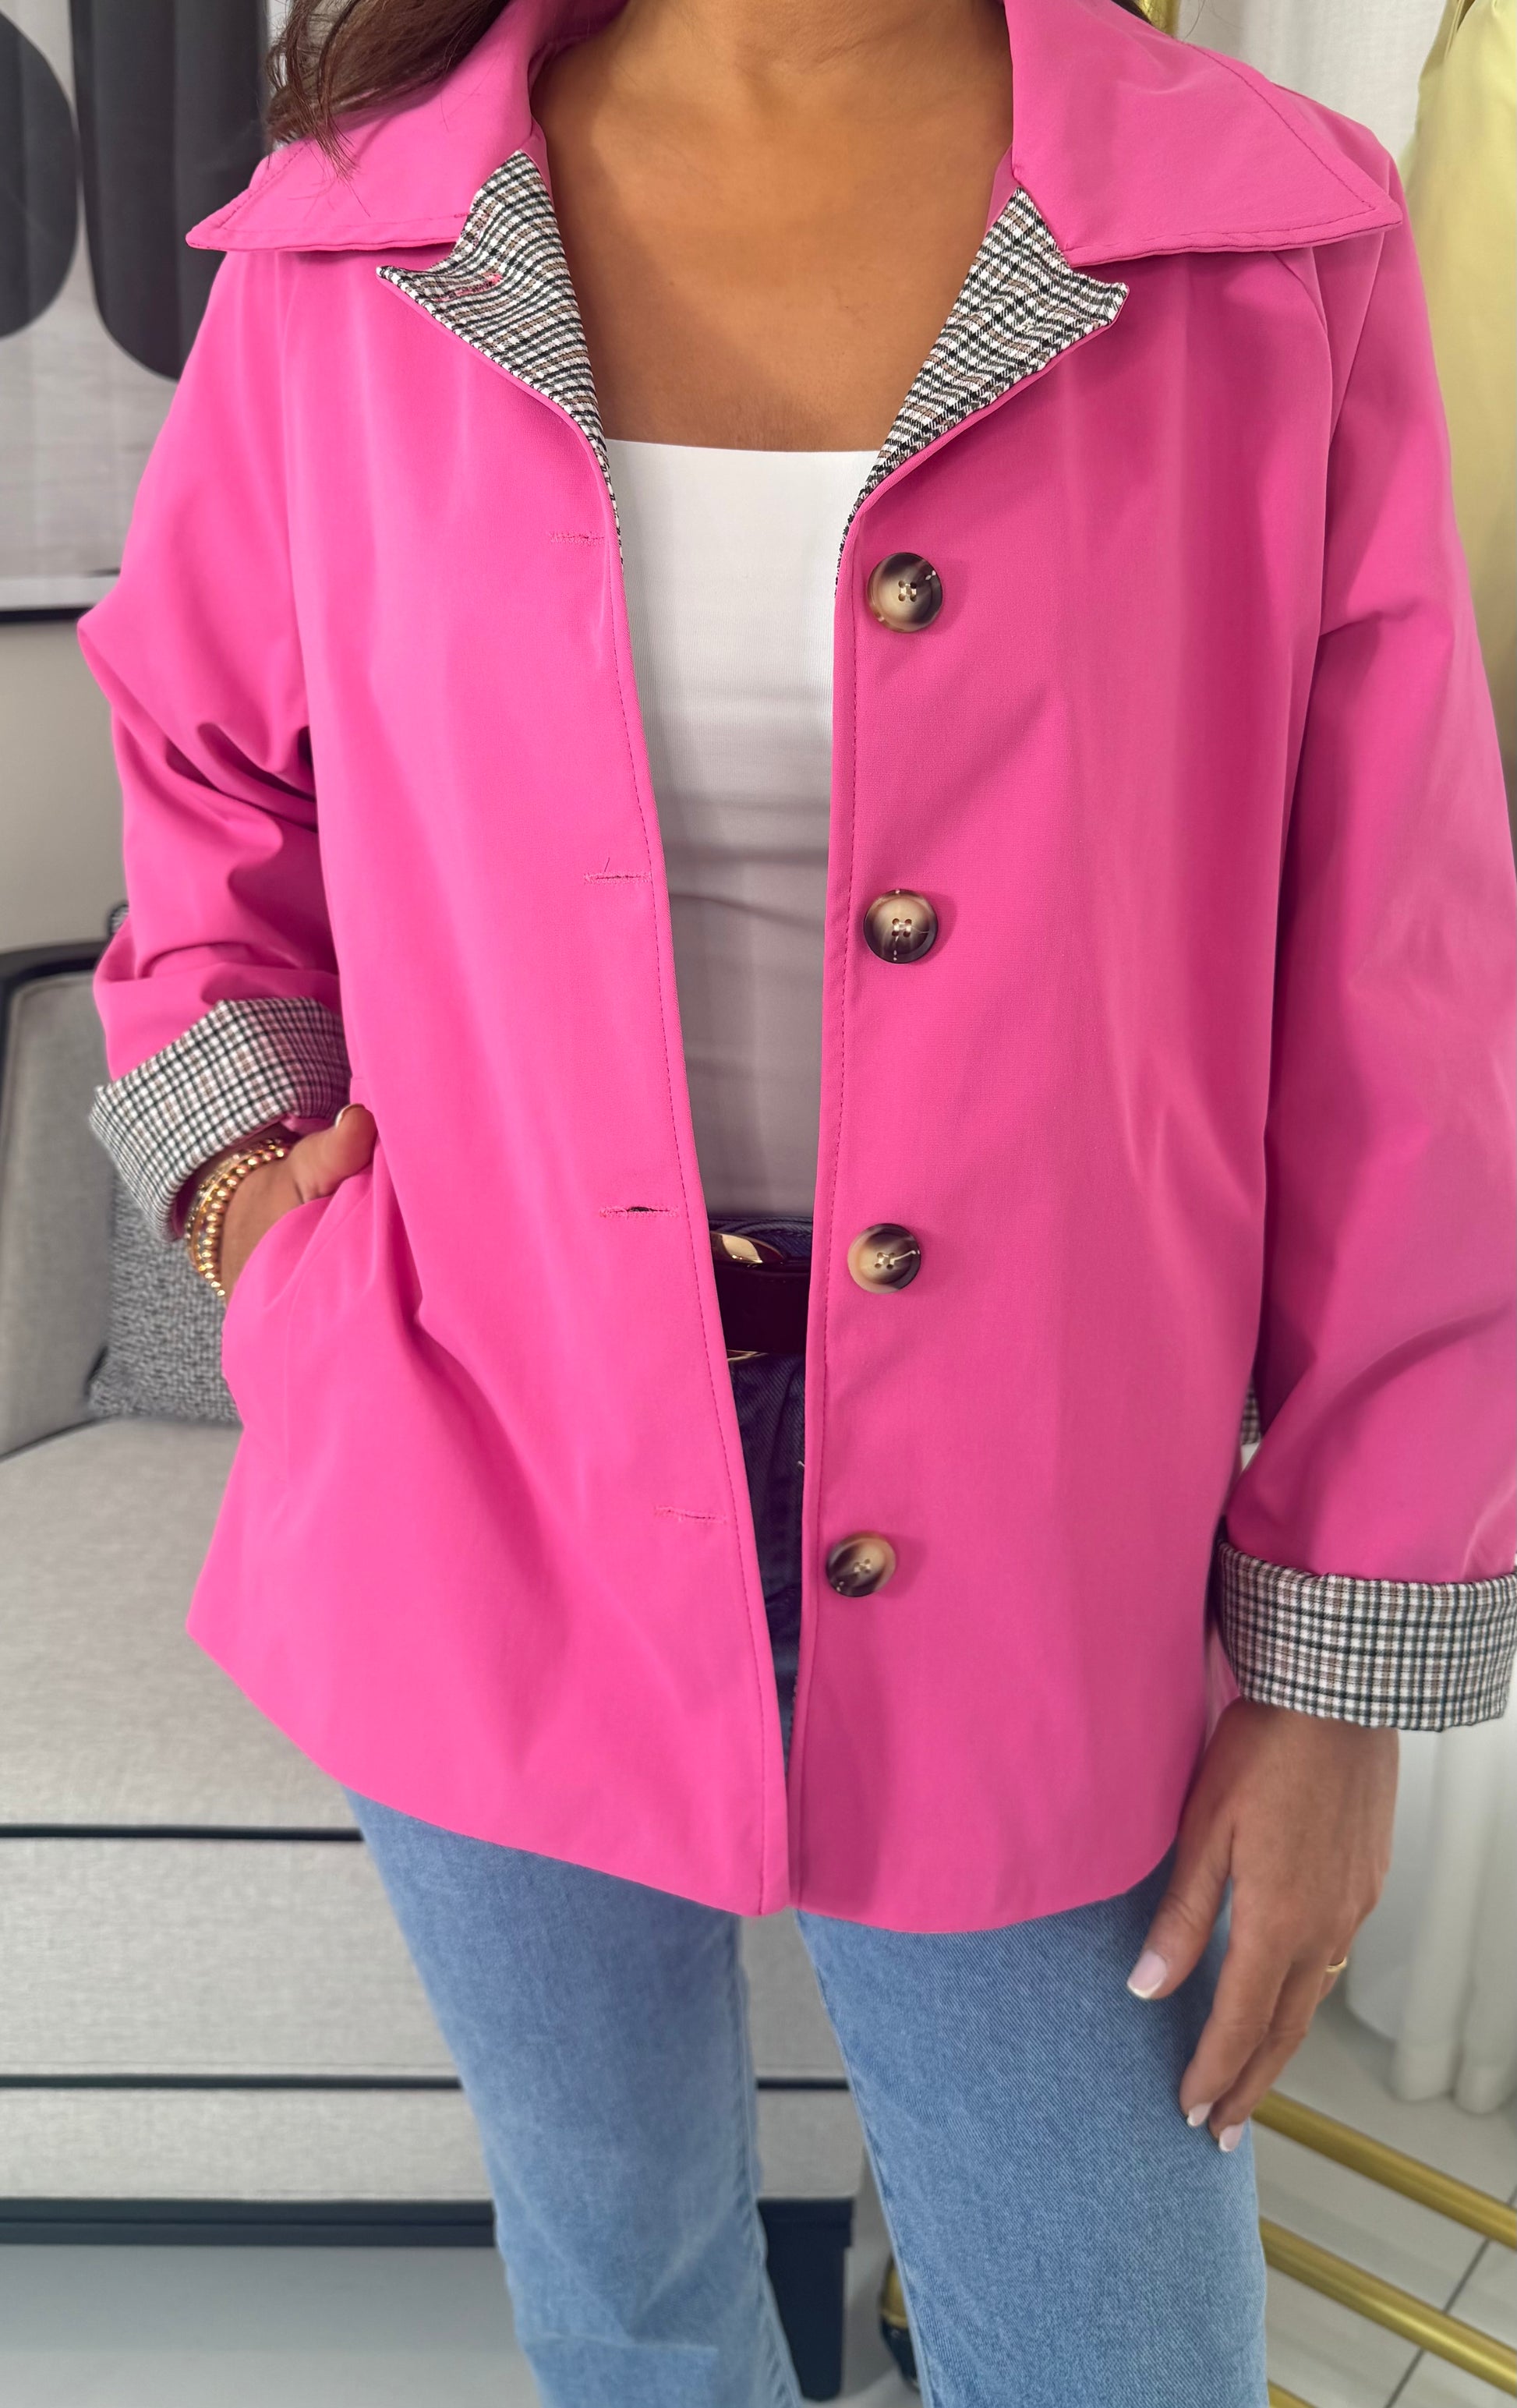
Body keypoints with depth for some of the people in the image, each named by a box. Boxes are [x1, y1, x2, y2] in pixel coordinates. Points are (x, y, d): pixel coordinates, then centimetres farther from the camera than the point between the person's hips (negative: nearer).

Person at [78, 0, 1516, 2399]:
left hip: (1018, 1559, 0)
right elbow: (204, 748, 16)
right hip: (489, 1485, 2)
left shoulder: (1279, 250, -7)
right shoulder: (344, 264, -3)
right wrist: (234, 1140, 0)